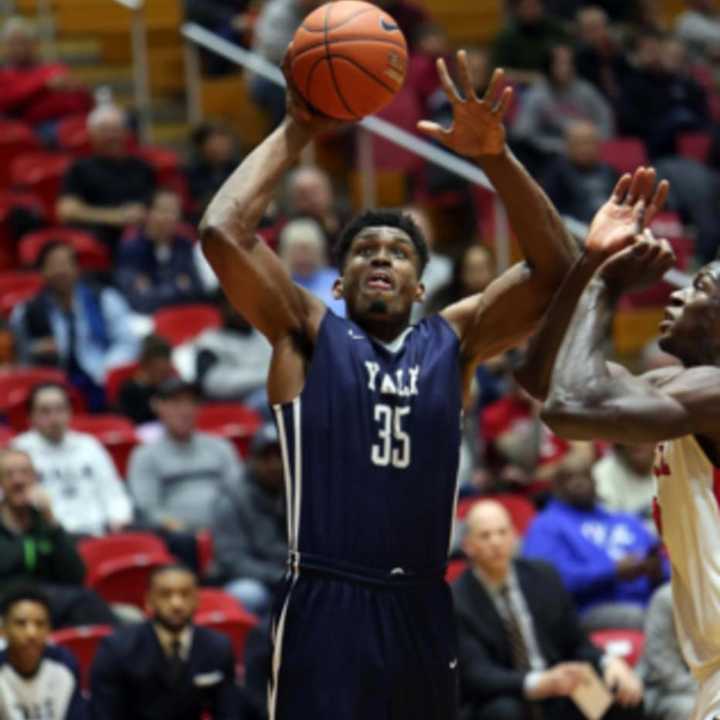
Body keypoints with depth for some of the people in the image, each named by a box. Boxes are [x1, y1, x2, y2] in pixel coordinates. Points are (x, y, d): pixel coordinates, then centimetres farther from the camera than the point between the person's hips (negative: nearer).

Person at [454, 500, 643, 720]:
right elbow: (477, 675, -21)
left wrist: (610, 663, -14)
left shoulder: (544, 577, 5)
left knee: (626, 691, -19)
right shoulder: (457, 601, -9)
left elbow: (577, 644, 11)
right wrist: (542, 683, -39)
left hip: (558, 702, 5)